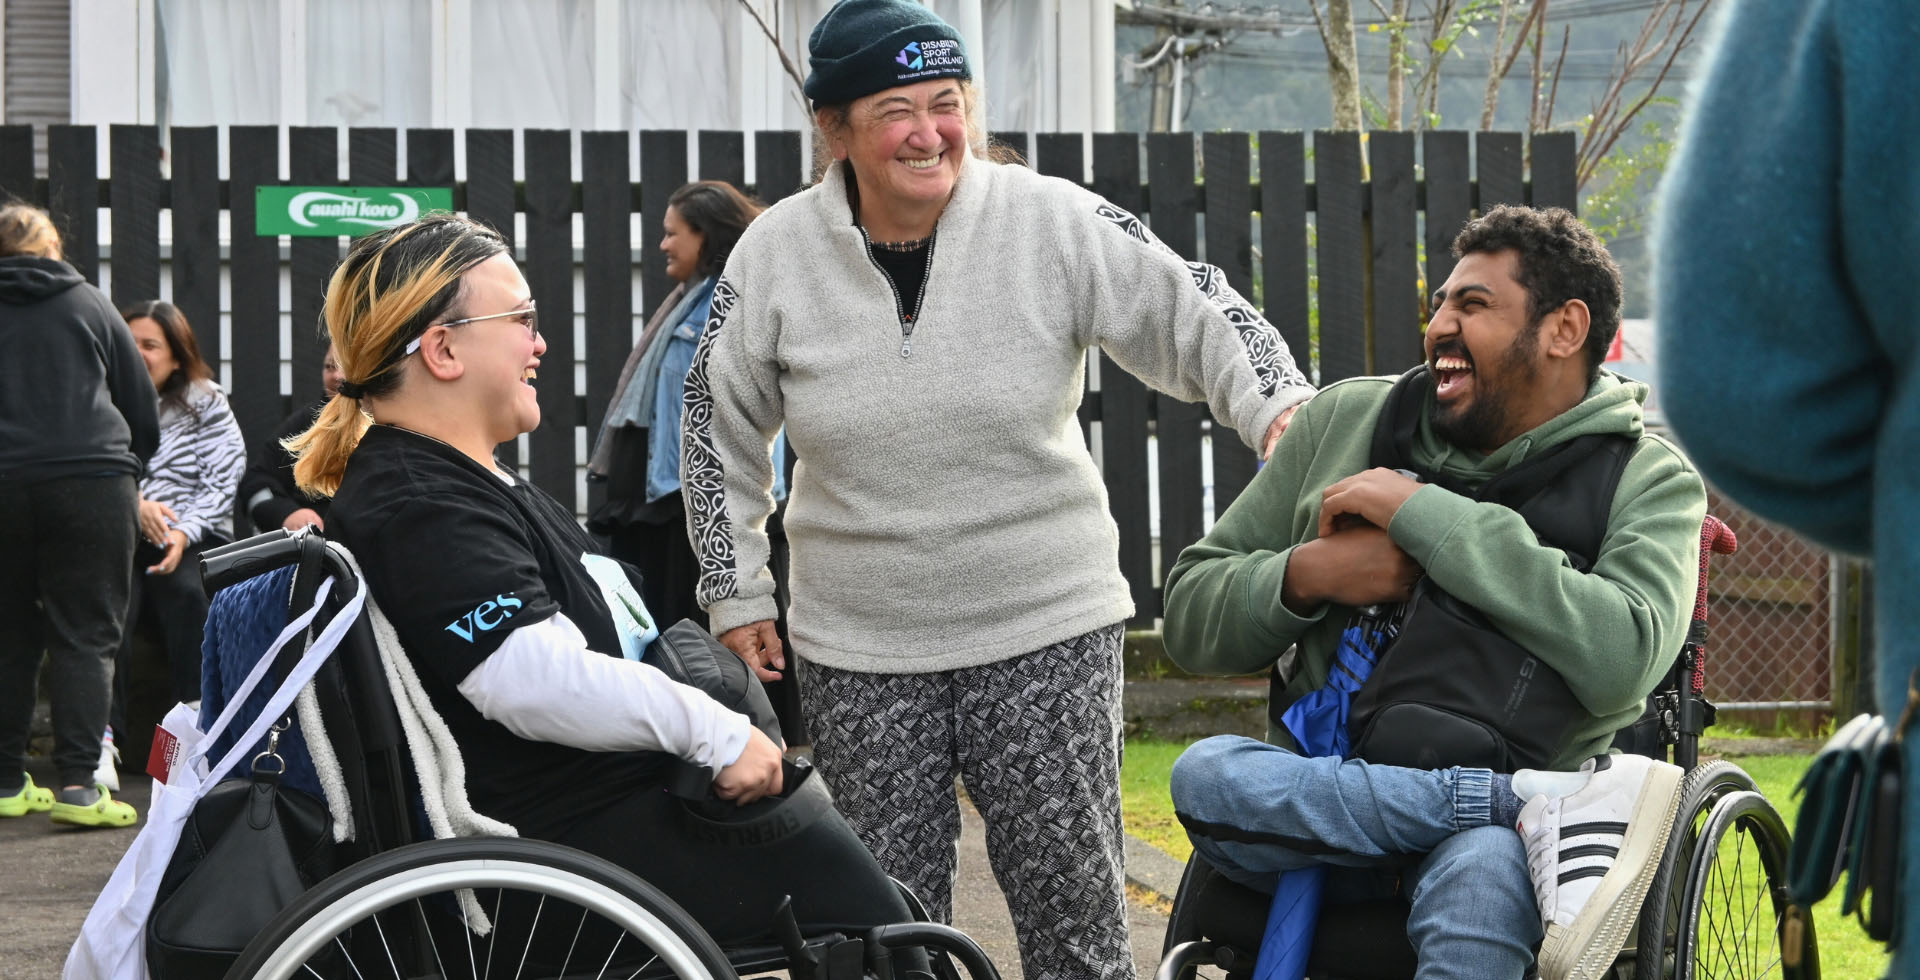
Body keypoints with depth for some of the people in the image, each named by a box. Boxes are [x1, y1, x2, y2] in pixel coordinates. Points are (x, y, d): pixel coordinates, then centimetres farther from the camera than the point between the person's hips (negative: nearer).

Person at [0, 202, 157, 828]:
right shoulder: (87, 304, 9)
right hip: (92, 482, -1)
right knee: (86, 634, -1)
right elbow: (142, 407, 12)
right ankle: (78, 782, -11)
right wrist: (130, 461, 29)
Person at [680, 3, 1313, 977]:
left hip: (1046, 634, -1)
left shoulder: (1051, 221, -7)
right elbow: (719, 428, 10)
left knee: (1074, 900, 1)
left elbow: (1191, 314, -7)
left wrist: (1277, 403, -26)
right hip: (860, 653, 1)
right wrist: (737, 594, 9)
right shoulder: (775, 254, -1)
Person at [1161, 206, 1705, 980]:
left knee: (1481, 870, -40)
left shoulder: (1647, 480, 7)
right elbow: (1189, 618, 16)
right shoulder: (1344, 420, 15)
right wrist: (1304, 576, -7)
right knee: (1204, 776, -31)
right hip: (1322, 791, 4)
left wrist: (1424, 513, -11)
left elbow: (1622, 659, -15)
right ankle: (1547, 805, -26)